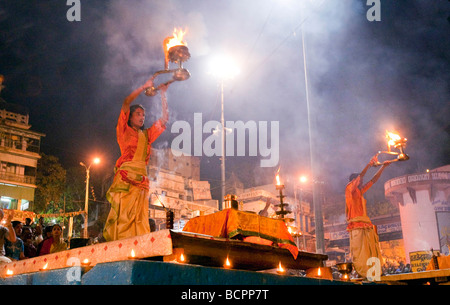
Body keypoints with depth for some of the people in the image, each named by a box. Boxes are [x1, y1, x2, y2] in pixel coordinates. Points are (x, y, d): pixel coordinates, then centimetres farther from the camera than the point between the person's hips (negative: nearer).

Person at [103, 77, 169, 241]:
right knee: (122, 213, -14)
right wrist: (145, 86, 8)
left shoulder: (146, 135, 27)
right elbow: (126, 103, 4)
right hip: (125, 176, -4)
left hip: (141, 178, 5)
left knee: (140, 216, -5)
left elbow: (165, 118, 24)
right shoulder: (124, 130, 14)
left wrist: (163, 94, 23)